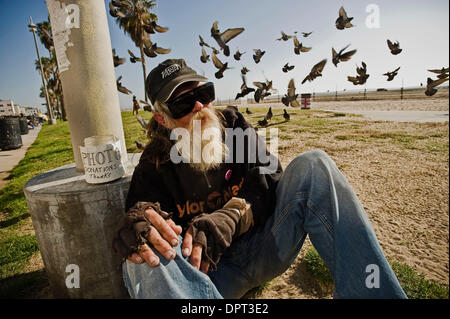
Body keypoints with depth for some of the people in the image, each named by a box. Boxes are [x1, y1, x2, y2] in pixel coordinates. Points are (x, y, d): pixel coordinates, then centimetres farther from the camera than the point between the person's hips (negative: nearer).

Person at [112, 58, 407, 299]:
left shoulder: (233, 123, 4)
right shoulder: (154, 163, 2)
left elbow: (270, 182, -7)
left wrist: (225, 220, -23)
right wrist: (138, 219, -35)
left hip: (265, 249, 1)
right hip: (208, 271, 0)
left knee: (312, 165, -19)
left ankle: (379, 291, -19)